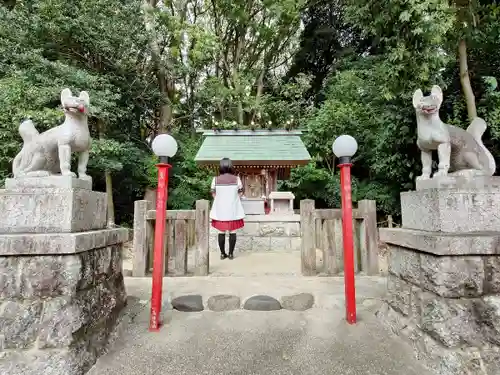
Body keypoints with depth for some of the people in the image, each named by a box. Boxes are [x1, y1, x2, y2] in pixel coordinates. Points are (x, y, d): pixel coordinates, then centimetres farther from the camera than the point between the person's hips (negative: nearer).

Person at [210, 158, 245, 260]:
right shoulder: (236, 179, -7)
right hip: (233, 209, -1)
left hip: (220, 210, 1)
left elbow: (214, 194, 2)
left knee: (221, 232, 9)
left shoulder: (215, 179, -5)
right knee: (232, 232, 7)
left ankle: (222, 253, 16)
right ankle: (231, 253, 13)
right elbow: (240, 194, 0)